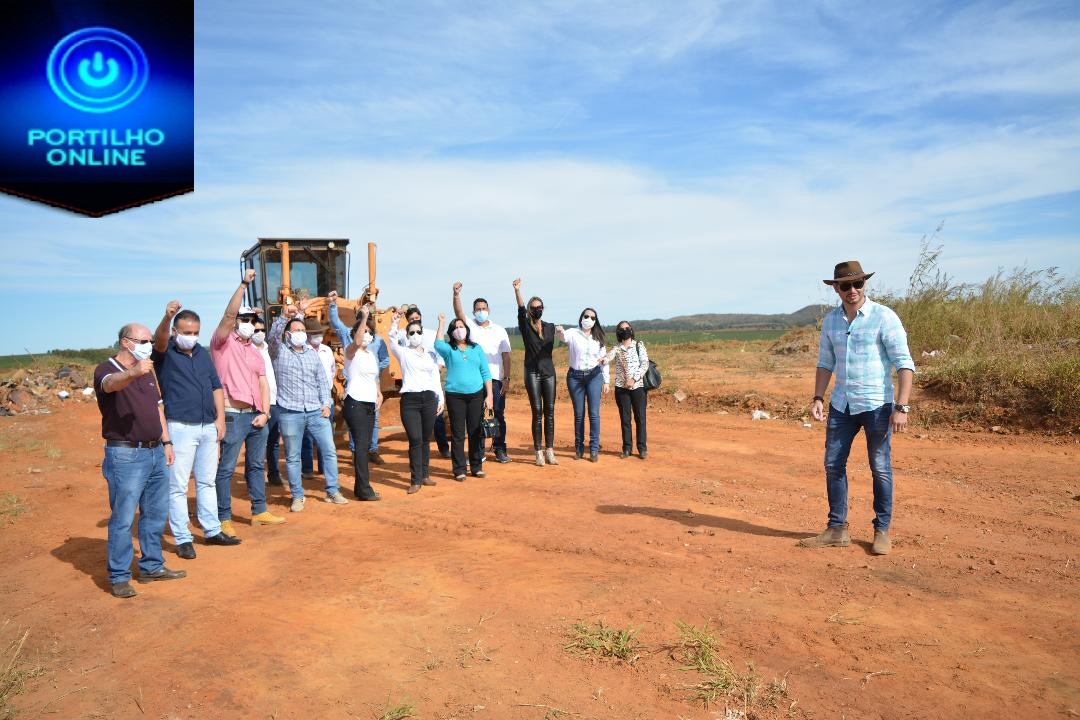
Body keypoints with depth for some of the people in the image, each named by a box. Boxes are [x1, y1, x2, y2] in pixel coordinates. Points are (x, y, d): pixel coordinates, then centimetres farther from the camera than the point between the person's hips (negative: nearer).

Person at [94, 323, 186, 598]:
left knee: (156, 514, 14)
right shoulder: (106, 369, -8)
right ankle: (119, 576, 9)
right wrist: (133, 372, -55)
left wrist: (166, 443, 15)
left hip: (155, 452, 8)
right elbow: (111, 383, -33)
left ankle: (152, 566, 27)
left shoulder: (147, 372, 15)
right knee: (123, 518, -1)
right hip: (125, 456, -7)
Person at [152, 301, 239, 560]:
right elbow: (159, 339, -29)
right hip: (180, 428, -6)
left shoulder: (202, 353, 11)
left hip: (209, 427, 6)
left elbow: (216, 386, 14)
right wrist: (167, 317, -50)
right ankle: (183, 539, 9)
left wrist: (220, 417, 5)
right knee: (178, 486, 0)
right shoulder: (165, 352, -5)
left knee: (207, 482, 15)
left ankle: (212, 531, 25)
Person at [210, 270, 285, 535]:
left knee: (257, 465, 15)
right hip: (233, 416, -7)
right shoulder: (223, 342, -2)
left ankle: (259, 511, 26)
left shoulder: (255, 351, 16)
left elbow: (263, 384, 12)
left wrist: (265, 413, 0)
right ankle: (224, 519, 7)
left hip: (257, 416, 7)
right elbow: (229, 314, -19)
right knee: (226, 469, -1)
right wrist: (244, 284, -23)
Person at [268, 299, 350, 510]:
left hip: (316, 412, 3)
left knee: (329, 450, 3)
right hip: (290, 413, -3)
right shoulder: (279, 351, 2)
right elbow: (273, 335, -19)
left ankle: (332, 492, 14)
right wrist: (285, 316, -34)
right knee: (292, 457, 5)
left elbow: (322, 380, 13)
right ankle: (297, 497, 17)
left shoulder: (313, 353, 13)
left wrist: (326, 403, 3)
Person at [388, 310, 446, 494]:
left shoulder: (431, 355, 15)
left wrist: (441, 398, 11)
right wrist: (394, 324, -24)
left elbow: (436, 378, 16)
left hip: (429, 399, 3)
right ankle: (416, 480, -4)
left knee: (426, 440, 8)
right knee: (415, 440, -9)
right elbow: (393, 342, -12)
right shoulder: (403, 353, 7)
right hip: (409, 400, -3)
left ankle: (424, 475, 20)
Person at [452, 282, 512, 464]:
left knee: (498, 415, 2)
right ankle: (479, 451, 11)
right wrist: (456, 294, -27)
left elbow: (505, 355, 6)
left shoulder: (499, 330, 10)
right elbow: (459, 312, -10)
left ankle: (500, 450, 10)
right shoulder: (470, 326, 8)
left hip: (495, 379, 1)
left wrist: (506, 378, -3)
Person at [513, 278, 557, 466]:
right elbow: (521, 309, -16)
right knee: (537, 412, -3)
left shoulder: (550, 327, 11)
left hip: (548, 371, 3)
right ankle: (539, 452, 2)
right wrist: (517, 291, -31)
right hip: (532, 372, -2)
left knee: (550, 412, 1)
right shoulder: (525, 326, 0)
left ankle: (549, 451, 6)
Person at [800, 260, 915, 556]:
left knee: (880, 468, 4)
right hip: (841, 406, 5)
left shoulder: (884, 317, -10)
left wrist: (901, 407, -18)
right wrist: (818, 398, 3)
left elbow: (904, 364, -12)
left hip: (876, 405, -5)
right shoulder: (830, 321, 6)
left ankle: (882, 531, 18)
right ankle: (837, 529, 18)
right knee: (833, 464, 7)